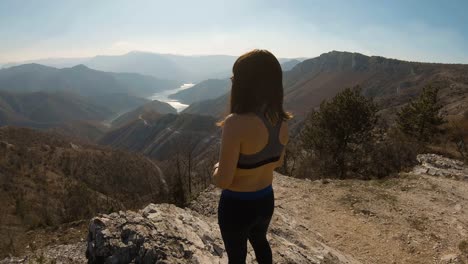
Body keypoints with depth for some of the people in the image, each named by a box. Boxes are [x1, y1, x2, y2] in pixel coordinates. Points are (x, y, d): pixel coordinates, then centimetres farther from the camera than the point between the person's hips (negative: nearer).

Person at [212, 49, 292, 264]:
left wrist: (216, 169, -5)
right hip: (266, 200, 6)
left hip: (237, 205, -6)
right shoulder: (281, 121, -8)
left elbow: (223, 181, -25)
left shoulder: (236, 123, -30)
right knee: (260, 241, 34)